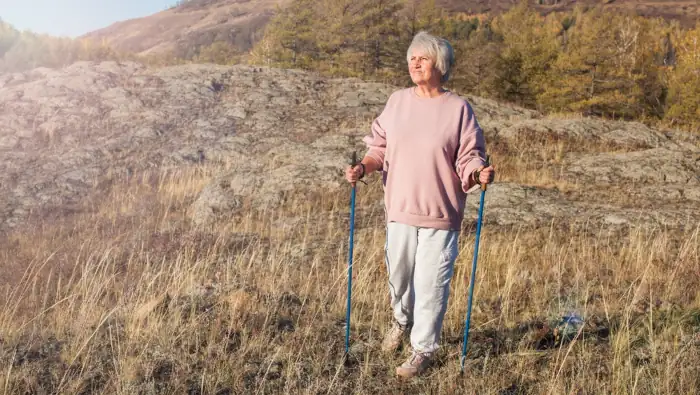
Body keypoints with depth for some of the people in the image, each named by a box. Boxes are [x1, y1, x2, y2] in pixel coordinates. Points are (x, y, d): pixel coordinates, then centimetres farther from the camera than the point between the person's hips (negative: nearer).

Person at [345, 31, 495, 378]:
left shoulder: (458, 108, -6)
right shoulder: (397, 101, 4)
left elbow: (468, 158, -5)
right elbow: (379, 147, 8)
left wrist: (479, 173, -26)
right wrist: (362, 167, -10)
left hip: (440, 213, -3)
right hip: (400, 208, 4)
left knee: (431, 284, 3)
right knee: (398, 274, 19)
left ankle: (423, 350, 23)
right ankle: (402, 321, 49)